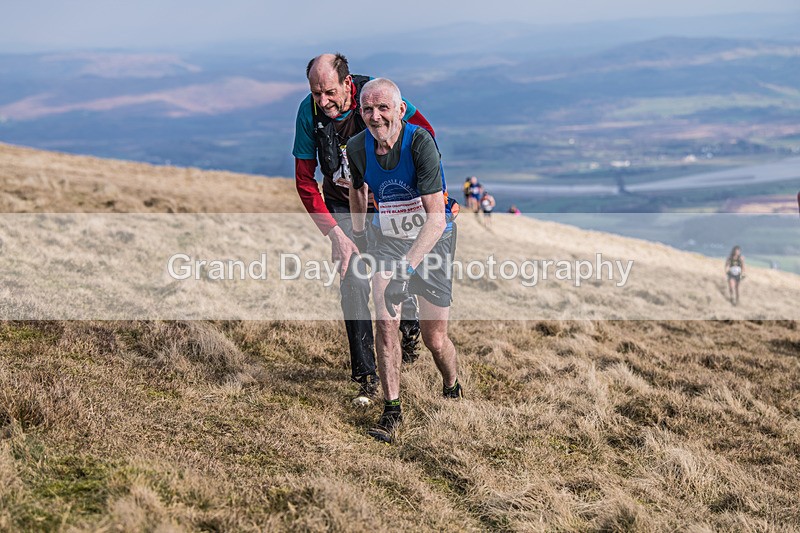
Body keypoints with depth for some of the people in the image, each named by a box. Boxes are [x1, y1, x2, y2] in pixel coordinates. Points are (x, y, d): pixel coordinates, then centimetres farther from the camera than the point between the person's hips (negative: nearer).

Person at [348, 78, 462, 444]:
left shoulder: (420, 142, -27)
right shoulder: (357, 148, -12)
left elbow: (436, 219, -32)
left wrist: (407, 266, -42)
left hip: (433, 240, -3)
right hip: (387, 239, 3)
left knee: (434, 338, 2)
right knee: (384, 324, -13)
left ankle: (452, 390, 33)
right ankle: (391, 411, -1)